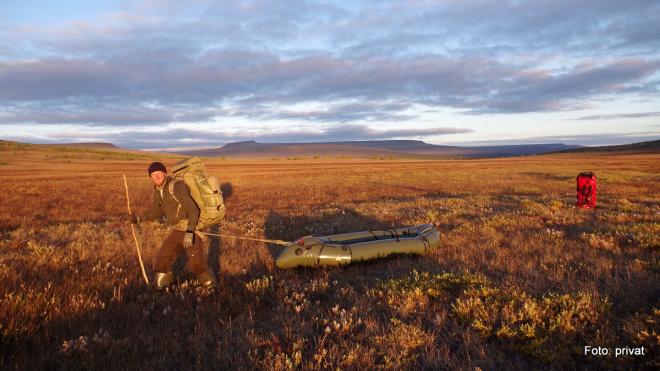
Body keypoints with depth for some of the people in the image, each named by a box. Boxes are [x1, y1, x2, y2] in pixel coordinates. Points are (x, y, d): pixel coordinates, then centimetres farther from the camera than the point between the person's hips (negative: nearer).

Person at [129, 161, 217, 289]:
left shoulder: (177, 187, -23)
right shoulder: (158, 191, 5)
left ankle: (211, 288, 10)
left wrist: (189, 233, -34)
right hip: (178, 231, 8)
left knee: (196, 264, -13)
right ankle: (161, 288, 26)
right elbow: (157, 211, 21)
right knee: (162, 258, 8)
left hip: (193, 230, -8)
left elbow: (193, 210, -27)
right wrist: (139, 218, 10)